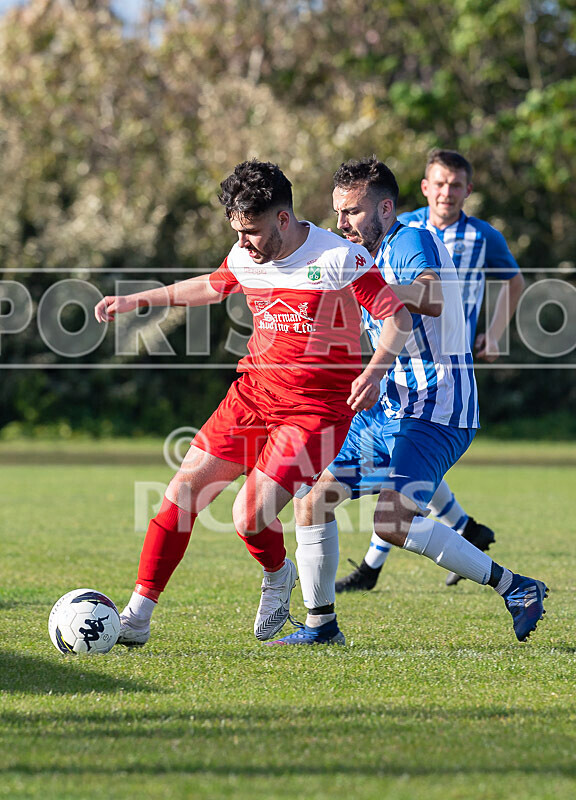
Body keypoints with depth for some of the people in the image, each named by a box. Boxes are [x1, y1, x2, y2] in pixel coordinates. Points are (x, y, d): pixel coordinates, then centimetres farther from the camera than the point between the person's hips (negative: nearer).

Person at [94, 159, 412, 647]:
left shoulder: (339, 258, -16)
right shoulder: (246, 258, 3)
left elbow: (398, 318, -12)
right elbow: (213, 286, 26)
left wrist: (374, 371, -29)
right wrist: (138, 300, 25)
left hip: (318, 409, -6)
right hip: (255, 390, 6)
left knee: (250, 518, -18)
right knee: (183, 491, -3)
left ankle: (278, 576, 18)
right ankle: (137, 617, 4)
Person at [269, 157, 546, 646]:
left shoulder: (413, 241, -13)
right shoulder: (375, 259, 16)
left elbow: (431, 296, -34)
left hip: (436, 413, -10)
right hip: (391, 407, 10)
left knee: (392, 523, -24)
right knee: (312, 498, 5)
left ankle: (515, 588, -14)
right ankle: (320, 624, 16)